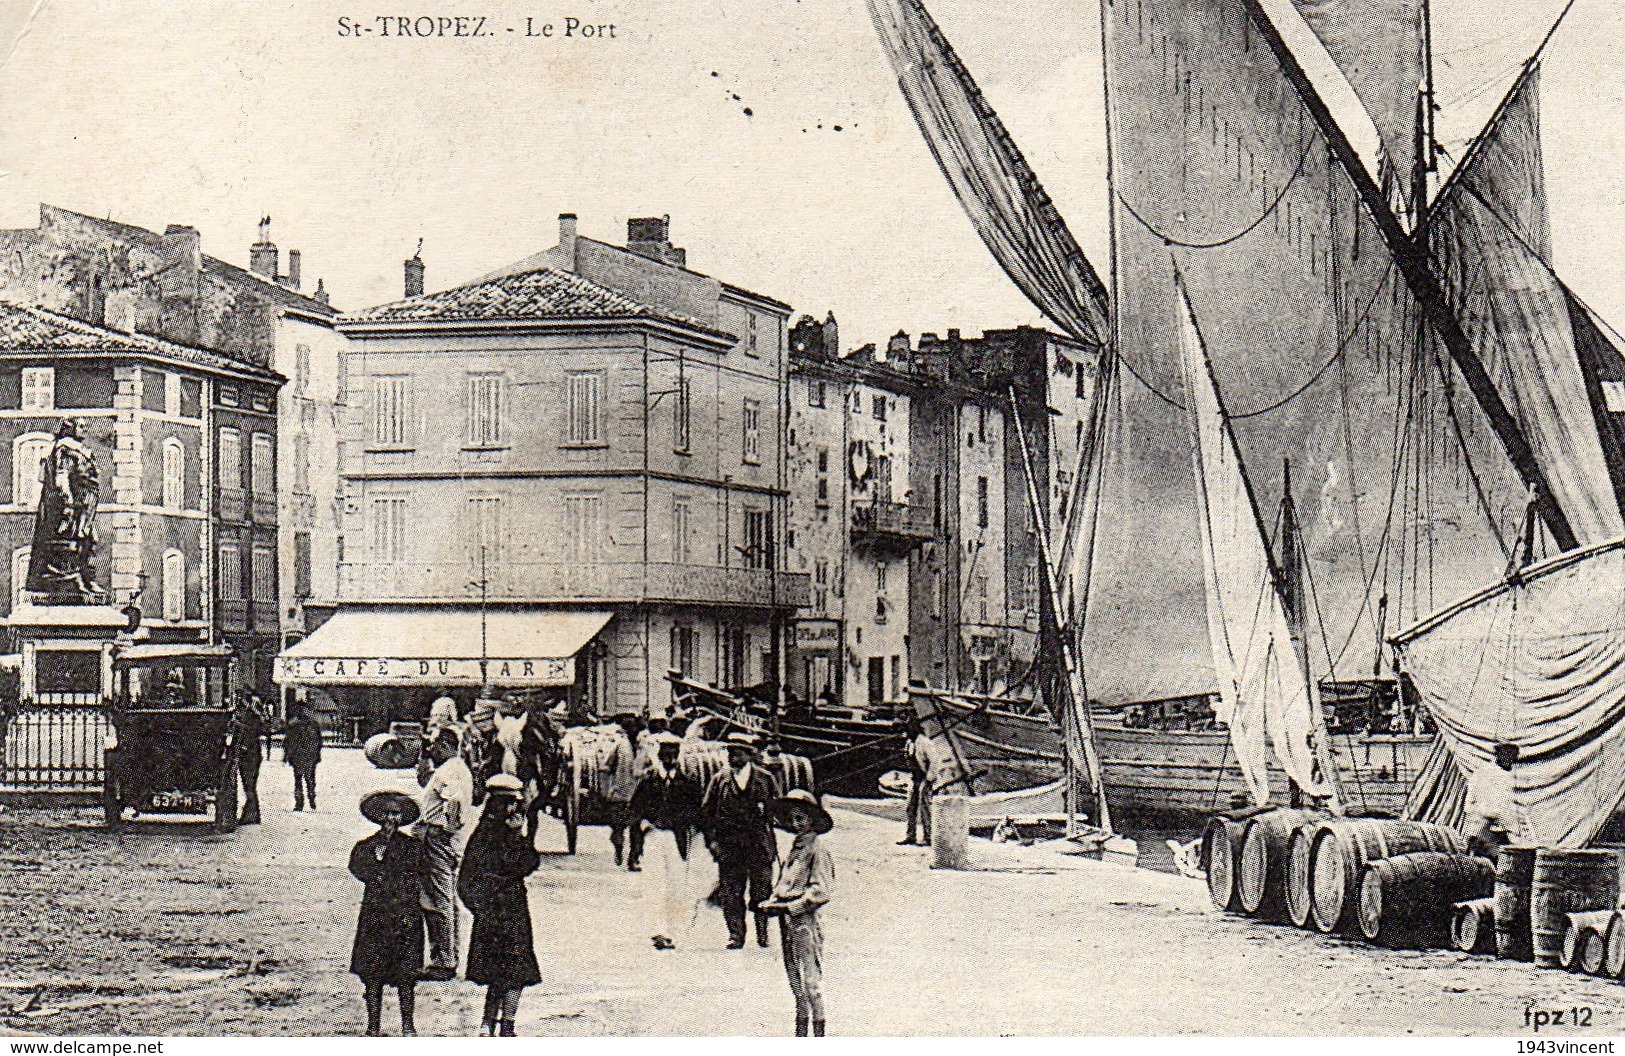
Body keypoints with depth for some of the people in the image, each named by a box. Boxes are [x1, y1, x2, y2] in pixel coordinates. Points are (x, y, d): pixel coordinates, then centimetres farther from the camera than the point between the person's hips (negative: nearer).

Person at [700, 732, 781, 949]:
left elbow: (778, 810, 7)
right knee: (730, 893, 0)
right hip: (729, 845, 1)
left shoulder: (766, 779, 5)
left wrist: (775, 844, 1)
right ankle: (735, 936, 8)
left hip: (759, 844, -1)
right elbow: (706, 811, 10)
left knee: (762, 892, 0)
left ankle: (763, 935, 13)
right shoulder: (720, 780, 7)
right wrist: (711, 839, 0)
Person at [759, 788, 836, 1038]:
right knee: (795, 980, 14)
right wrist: (772, 903, 3)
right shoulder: (792, 850, 15)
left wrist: (790, 907, -17)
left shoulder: (817, 851, -11)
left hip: (805, 922, -9)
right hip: (787, 922, 9)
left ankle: (819, 1034, -1)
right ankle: (800, 1033, 22)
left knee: (811, 979, -5)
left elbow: (820, 892, -17)